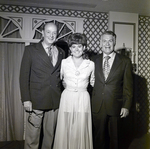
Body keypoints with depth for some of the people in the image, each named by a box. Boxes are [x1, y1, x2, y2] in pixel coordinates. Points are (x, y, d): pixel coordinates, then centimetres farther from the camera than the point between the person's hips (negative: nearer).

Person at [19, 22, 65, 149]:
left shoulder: (61, 52, 10)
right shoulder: (30, 50, 0)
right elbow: (24, 75, -4)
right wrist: (26, 99, -8)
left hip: (55, 100, 3)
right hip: (36, 100, -3)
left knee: (50, 133, 14)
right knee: (32, 135, 5)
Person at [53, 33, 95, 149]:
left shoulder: (91, 64, 2)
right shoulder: (64, 62, 2)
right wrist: (64, 84, 2)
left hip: (83, 100, 0)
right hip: (67, 99, 0)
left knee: (81, 131, 7)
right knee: (65, 130, 6)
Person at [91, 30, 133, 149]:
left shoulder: (125, 61, -2)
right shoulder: (95, 60, 4)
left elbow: (128, 85, -3)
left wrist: (126, 106, -7)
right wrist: (90, 101, 1)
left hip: (115, 106, -1)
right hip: (97, 106, 2)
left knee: (114, 137, 14)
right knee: (99, 137, 15)